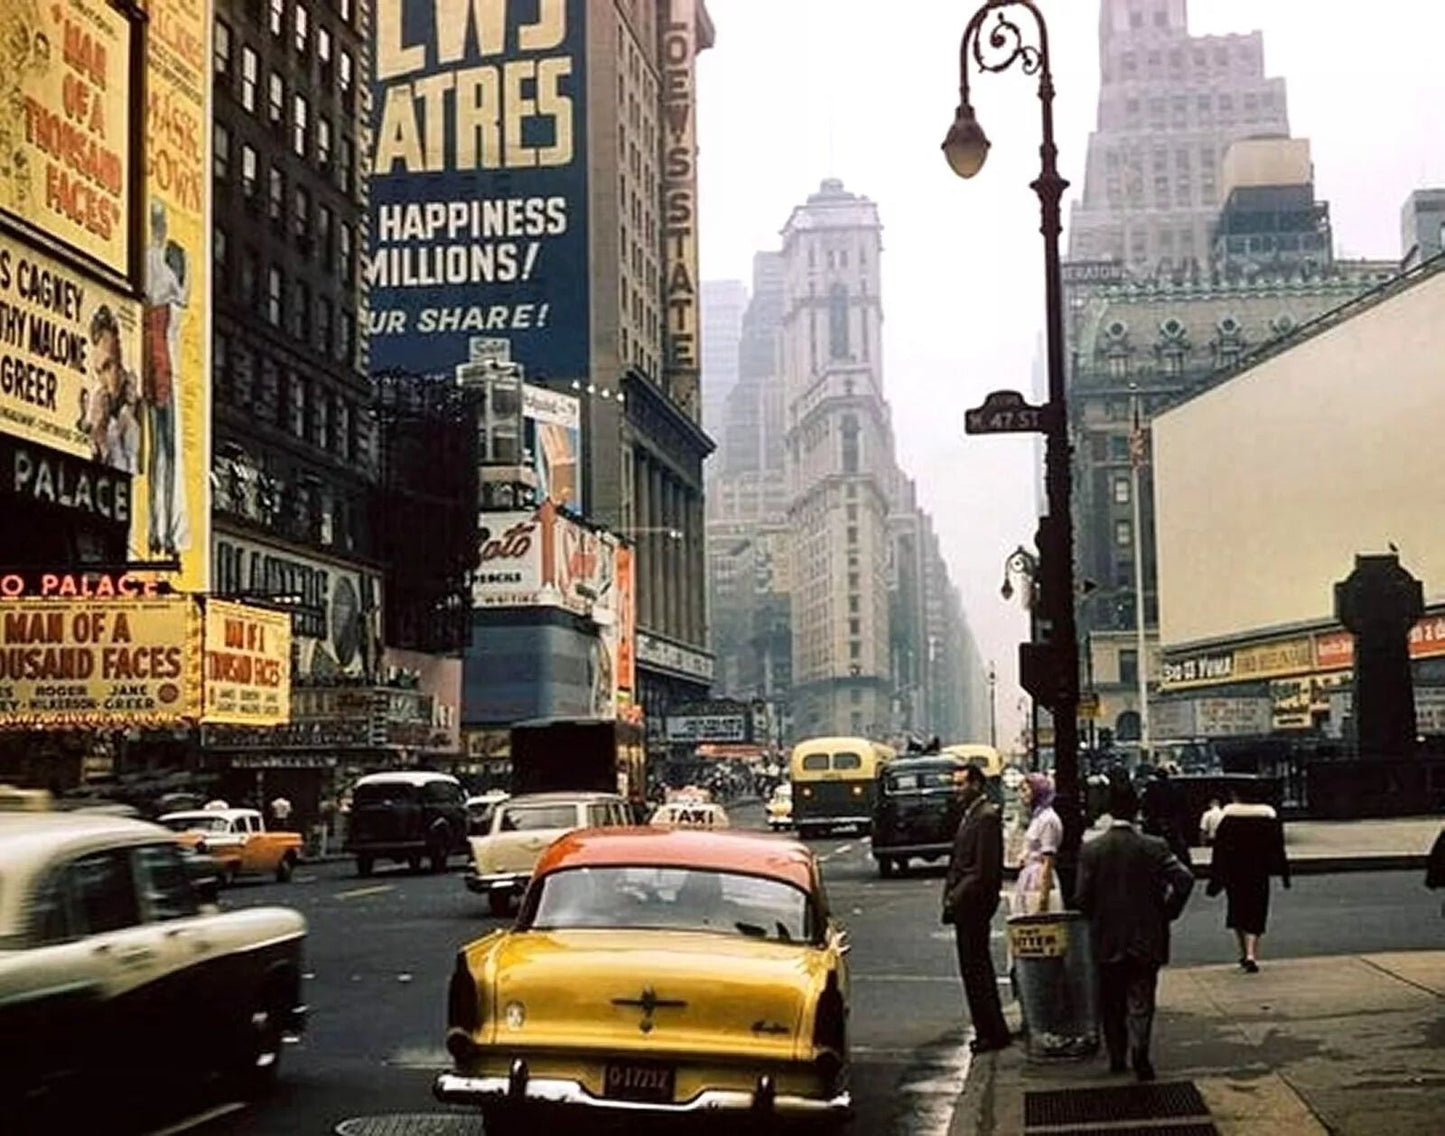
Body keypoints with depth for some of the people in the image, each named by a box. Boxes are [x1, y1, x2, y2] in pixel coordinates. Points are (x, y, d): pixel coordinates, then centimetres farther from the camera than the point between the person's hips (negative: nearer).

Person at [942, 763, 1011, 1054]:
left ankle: (992, 1032, 1)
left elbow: (984, 869, -20)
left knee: (975, 967, -5)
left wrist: (958, 896, -17)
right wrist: (951, 892, 10)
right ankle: (989, 1030, 22)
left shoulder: (986, 817, -15)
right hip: (965, 902, 10)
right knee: (976, 966, 15)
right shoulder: (970, 814, 15)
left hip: (975, 902, -10)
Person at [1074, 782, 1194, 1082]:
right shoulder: (1154, 847, -8)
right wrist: (1168, 911, -2)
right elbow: (1184, 879, -16)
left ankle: (1116, 1058, 18)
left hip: (1106, 940, 1)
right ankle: (1139, 1049, -16)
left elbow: (1082, 897, -6)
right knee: (1141, 999, 4)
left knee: (1111, 1002, 14)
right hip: (1145, 938, -1)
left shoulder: (1091, 850, -6)